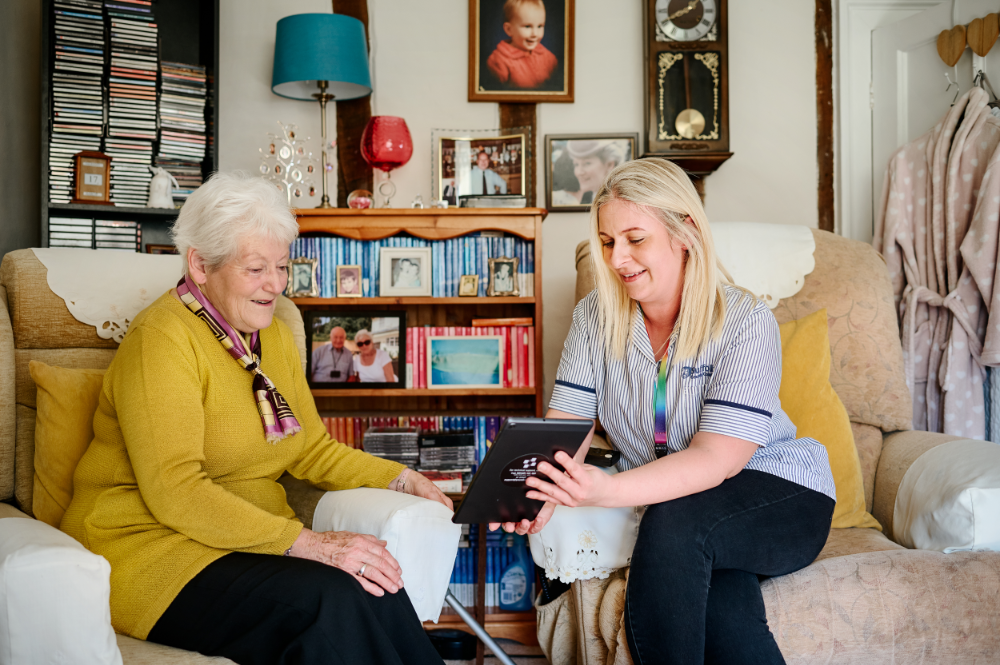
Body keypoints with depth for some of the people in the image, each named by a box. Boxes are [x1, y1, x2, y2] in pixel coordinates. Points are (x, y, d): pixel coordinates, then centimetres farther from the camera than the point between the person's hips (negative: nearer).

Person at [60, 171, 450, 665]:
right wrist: (306, 541, -27)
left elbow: (311, 448, 19)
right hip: (150, 552, -6)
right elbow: (174, 490, -21)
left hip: (252, 545, 7)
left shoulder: (273, 337, 13)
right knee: (328, 599, -31)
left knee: (379, 593, -24)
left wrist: (401, 478, 3)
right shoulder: (161, 340, -12)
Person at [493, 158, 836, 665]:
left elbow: (715, 459, -26)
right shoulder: (596, 316, 0)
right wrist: (544, 491, -30)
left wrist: (606, 492, -43)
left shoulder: (746, 323, -15)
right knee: (719, 609, -33)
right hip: (668, 501, 2)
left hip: (778, 494, -2)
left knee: (673, 520, -35)